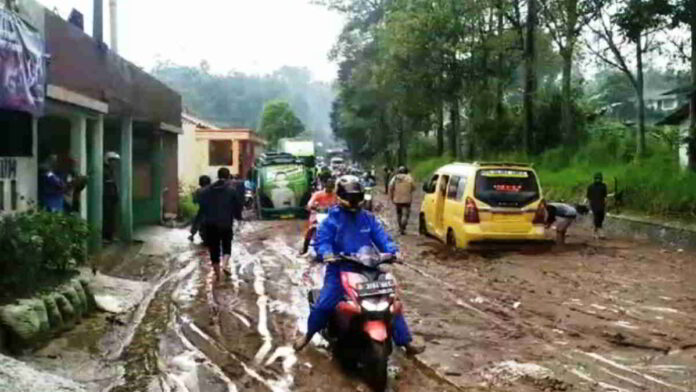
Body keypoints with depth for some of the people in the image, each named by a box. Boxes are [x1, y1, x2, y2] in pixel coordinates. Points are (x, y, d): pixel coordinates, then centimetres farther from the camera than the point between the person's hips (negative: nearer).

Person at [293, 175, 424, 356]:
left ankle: (405, 341, 10)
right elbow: (321, 239, -11)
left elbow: (381, 236, 4)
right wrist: (326, 253, -32)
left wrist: (393, 251, -15)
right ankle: (308, 334, 12)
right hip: (340, 269, -3)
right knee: (324, 303, -17)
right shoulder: (332, 219, -3)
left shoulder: (368, 218, 10)